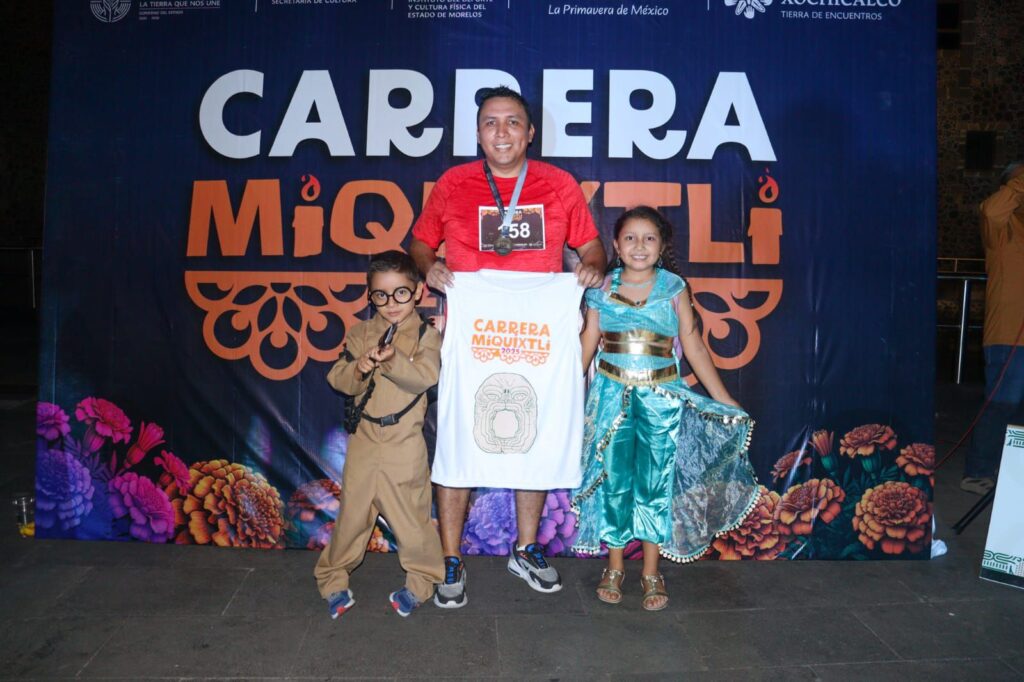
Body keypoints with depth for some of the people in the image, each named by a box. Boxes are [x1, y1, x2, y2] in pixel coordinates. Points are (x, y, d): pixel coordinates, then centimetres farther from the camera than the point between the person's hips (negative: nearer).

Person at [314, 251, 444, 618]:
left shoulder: (426, 334, -3)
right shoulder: (361, 333, 6)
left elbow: (425, 376, -19)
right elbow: (337, 378, -1)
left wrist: (392, 360, -36)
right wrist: (359, 368, -22)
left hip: (404, 446, -2)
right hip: (363, 440, 3)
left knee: (409, 514, 7)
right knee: (352, 512, 13)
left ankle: (420, 580, 27)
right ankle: (333, 578, 30)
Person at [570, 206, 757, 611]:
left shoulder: (673, 288, 0)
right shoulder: (602, 289, 2)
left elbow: (693, 346, 2)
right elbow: (587, 345, 7)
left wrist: (725, 401, 1)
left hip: (661, 399, -1)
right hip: (611, 396, 1)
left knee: (656, 482, 4)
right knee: (613, 480, 5)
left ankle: (651, 573, 21)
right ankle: (614, 567, 23)